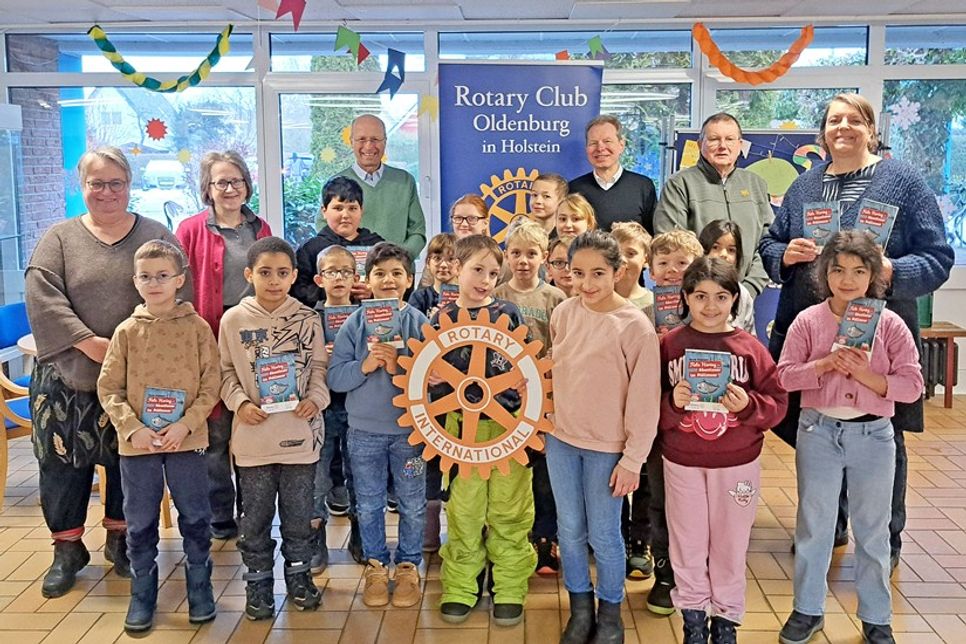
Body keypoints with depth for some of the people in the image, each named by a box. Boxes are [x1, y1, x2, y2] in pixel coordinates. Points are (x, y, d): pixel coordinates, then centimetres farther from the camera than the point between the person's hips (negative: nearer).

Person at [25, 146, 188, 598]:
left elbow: (178, 296, -2)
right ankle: (67, 549, 22)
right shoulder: (60, 237, 5)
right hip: (70, 375, 0)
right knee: (64, 461, 5)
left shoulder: (156, 237, 5)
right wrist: (89, 342, -16)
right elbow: (41, 296, -6)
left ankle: (121, 539, 27)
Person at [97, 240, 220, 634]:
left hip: (186, 440, -1)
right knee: (140, 524, 11)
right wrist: (132, 428, -11)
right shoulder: (127, 331, 1)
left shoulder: (196, 327, -3)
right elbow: (108, 388, 1)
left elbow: (211, 383, -4)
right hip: (137, 442, 1)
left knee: (196, 519, 8)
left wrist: (186, 424, -15)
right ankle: (142, 595, 27)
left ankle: (200, 589, 26)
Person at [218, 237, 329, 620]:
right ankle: (258, 581, 25)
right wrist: (240, 402, -11)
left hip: (300, 432, 0)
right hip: (253, 435, 0)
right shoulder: (233, 320, 0)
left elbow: (319, 367, 4)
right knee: (256, 515, 11)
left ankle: (299, 574, 29)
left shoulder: (307, 319, 0)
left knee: (298, 512, 12)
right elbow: (226, 372, 5)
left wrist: (315, 398, -13)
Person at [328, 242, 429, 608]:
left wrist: (399, 366, -24)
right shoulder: (354, 324, -2)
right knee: (369, 504, 13)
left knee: (412, 504, 10)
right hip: (364, 430, 1)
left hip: (410, 428, -1)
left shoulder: (420, 323, -4)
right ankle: (375, 565, 31)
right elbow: (335, 378, -6)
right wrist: (365, 365, -21)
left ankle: (408, 566, 28)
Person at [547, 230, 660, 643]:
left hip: (607, 448, -4)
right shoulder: (563, 313, -2)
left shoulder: (635, 326, -15)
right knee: (570, 530, 14)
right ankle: (580, 609, 33)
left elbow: (645, 399, -12)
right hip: (561, 440, 4)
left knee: (603, 535, 7)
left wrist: (633, 459, -12)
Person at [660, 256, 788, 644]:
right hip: (681, 463, 0)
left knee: (729, 545, 14)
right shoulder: (669, 344, -6)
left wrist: (748, 406, -22)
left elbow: (777, 403, -4)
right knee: (687, 544, 13)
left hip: (737, 464, 0)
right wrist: (672, 403, -23)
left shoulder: (750, 347, -6)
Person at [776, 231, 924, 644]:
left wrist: (865, 374, -19)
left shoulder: (890, 324, -5)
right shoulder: (808, 320, -4)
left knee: (873, 530, 13)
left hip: (873, 435, 0)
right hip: (819, 431, 0)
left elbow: (911, 385, -7)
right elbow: (785, 375, -6)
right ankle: (807, 609, 28)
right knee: (813, 525, 12)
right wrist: (826, 364, -19)